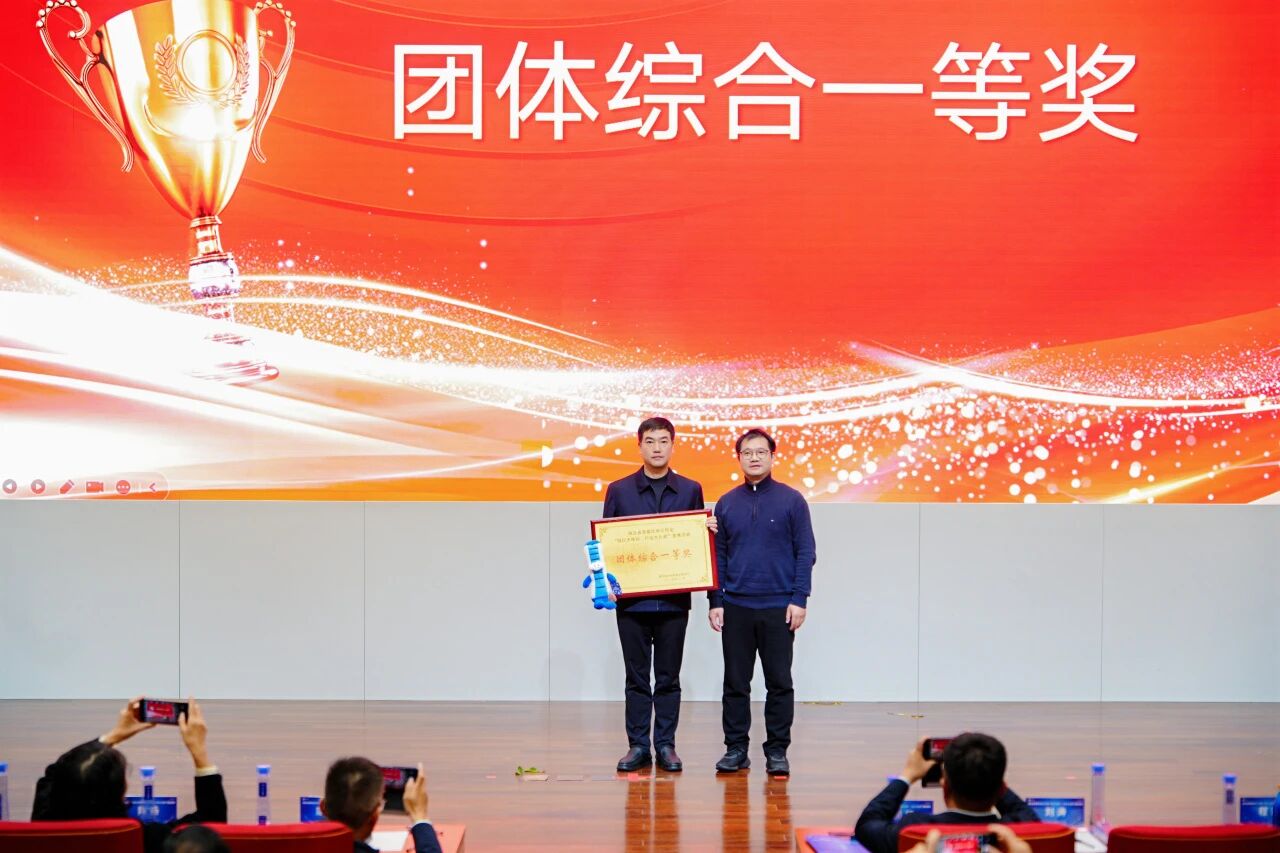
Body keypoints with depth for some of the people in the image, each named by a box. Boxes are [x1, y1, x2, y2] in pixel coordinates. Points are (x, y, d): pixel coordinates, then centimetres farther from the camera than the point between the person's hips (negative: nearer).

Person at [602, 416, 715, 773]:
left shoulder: (690, 490, 7)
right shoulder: (619, 490, 4)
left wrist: (709, 530, -10)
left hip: (674, 600, 0)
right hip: (631, 599, 0)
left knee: (668, 678, 6)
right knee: (637, 677, 5)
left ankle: (666, 745, 14)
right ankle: (637, 746, 13)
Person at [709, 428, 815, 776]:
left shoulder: (791, 500, 0)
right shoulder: (726, 503, 8)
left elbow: (806, 552, -2)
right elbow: (717, 556, 9)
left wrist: (799, 599, -9)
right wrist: (715, 601, 2)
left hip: (779, 608, -2)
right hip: (735, 607, 2)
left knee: (779, 683, 3)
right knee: (735, 683, 6)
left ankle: (777, 751, 11)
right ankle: (736, 749, 15)